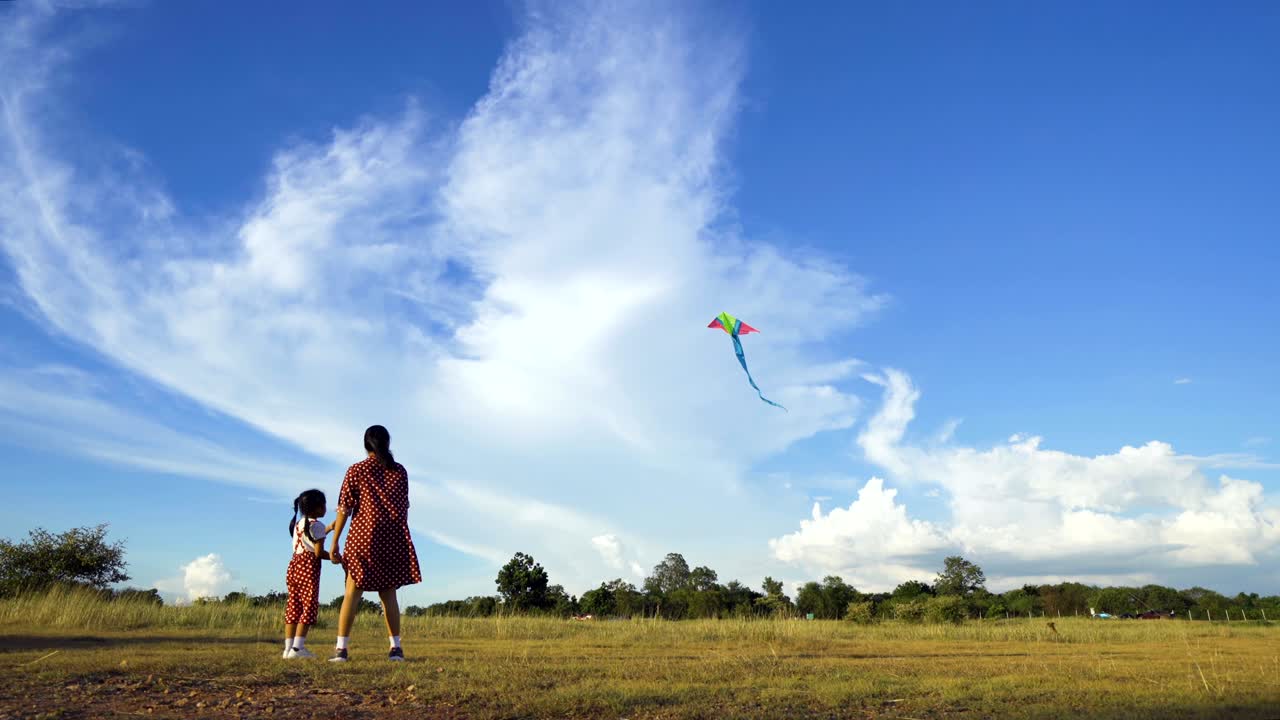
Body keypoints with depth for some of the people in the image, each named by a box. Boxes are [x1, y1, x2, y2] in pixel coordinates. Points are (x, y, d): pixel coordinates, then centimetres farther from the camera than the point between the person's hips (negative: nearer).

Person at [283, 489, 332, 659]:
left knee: (293, 607, 7)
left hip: (294, 564, 8)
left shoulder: (298, 524, 17)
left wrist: (328, 529, 37)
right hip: (309, 568, -8)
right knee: (309, 607, -5)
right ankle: (297, 647, -11)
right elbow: (319, 552, -12)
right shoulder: (317, 525, -7)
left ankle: (288, 647, 6)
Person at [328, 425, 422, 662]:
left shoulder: (356, 471, 0)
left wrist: (334, 542, -1)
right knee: (388, 593, 9)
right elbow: (404, 507, 10)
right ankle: (396, 648, 7)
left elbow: (344, 509, -4)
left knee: (352, 593, 2)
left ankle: (341, 648, -3)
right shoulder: (400, 471, 7)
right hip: (393, 539, 3)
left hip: (364, 536, -2)